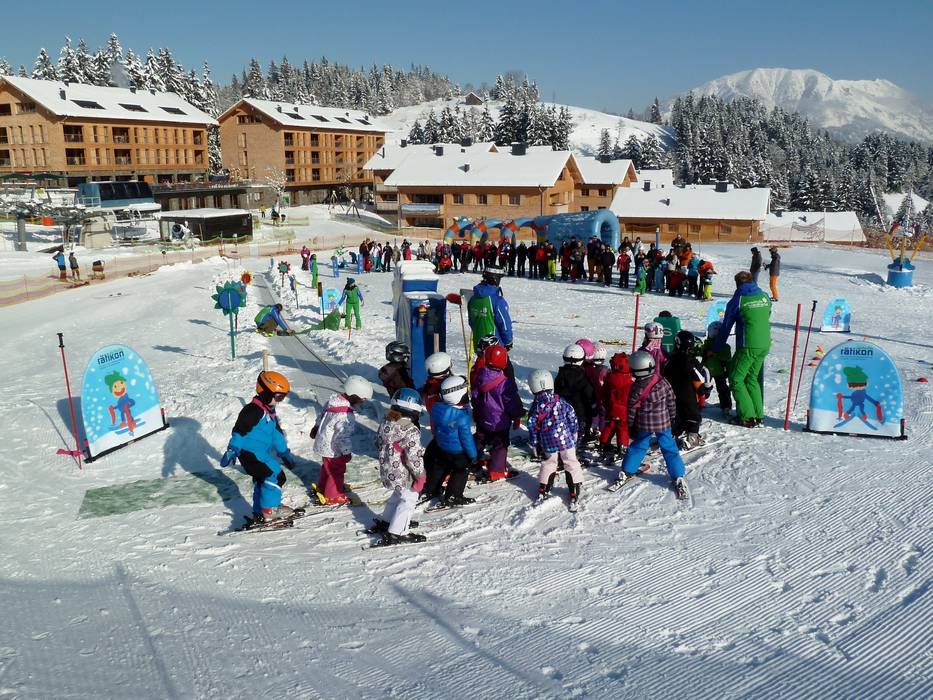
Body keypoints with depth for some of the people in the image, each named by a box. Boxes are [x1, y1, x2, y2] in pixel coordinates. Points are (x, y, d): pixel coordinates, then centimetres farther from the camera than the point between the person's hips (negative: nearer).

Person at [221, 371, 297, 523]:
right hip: (250, 453, -11)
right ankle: (270, 510, -7)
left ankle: (259, 514, 30)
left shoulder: (270, 411, 15)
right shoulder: (253, 410, -17)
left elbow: (277, 434, 23)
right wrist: (231, 451, -25)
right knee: (275, 476, -15)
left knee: (262, 481, 19)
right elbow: (240, 431, -21)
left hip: (260, 453, 11)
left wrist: (284, 453, 27)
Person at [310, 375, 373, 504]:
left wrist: (317, 426, 27)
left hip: (323, 443, 9)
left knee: (327, 467, 28)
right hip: (333, 449, -9)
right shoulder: (346, 416, -34)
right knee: (337, 471, 11)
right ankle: (332, 497, 26)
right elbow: (344, 436, -27)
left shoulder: (334, 398, -6)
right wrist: (347, 452, -13)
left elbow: (321, 415, 11)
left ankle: (322, 488, 48)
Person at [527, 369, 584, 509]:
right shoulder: (561, 402, -6)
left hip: (548, 444, 1)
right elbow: (573, 419, -1)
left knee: (548, 464, 19)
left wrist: (535, 445, 8)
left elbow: (532, 428, -3)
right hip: (567, 440, 0)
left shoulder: (535, 408, -7)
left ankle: (543, 490, 25)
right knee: (571, 463, 10)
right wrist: (574, 434, 14)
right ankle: (574, 493, 11)